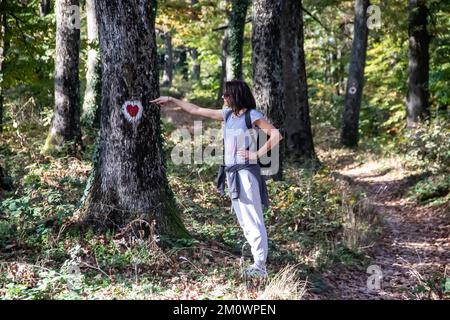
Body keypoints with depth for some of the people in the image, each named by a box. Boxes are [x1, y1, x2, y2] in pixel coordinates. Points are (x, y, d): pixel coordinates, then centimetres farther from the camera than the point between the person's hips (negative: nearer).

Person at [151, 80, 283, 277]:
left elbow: (276, 135, -15)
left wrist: (258, 154, -15)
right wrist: (171, 100, 21)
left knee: (253, 220, -7)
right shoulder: (228, 115, 13)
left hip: (246, 172, -8)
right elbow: (195, 110, 19)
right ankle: (258, 262, 17)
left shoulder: (252, 115, -8)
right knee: (244, 221, 10)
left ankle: (260, 267, -4)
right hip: (232, 172, 8)